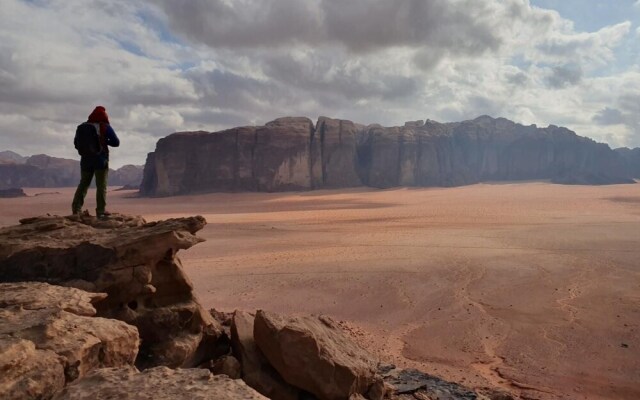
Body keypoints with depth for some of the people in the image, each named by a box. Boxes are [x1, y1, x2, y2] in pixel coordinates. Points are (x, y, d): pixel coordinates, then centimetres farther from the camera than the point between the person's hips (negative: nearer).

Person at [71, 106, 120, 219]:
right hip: (100, 160, -4)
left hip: (85, 160, 4)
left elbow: (76, 143, 13)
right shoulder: (105, 127, -6)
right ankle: (101, 211, -4)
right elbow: (116, 142, -6)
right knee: (101, 186, -1)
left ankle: (76, 208, 10)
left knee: (83, 184, 14)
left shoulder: (82, 127, 7)